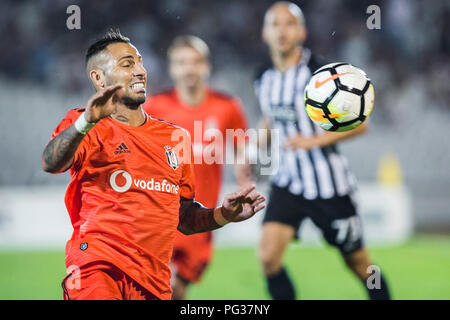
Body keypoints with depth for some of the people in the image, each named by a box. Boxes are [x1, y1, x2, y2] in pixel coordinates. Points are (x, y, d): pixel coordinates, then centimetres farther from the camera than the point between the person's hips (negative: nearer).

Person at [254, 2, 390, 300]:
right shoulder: (265, 81, 3)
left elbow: (358, 123, -12)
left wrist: (315, 140, -23)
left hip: (329, 184, -4)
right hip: (288, 183, 4)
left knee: (358, 262, 9)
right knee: (269, 255, -15)